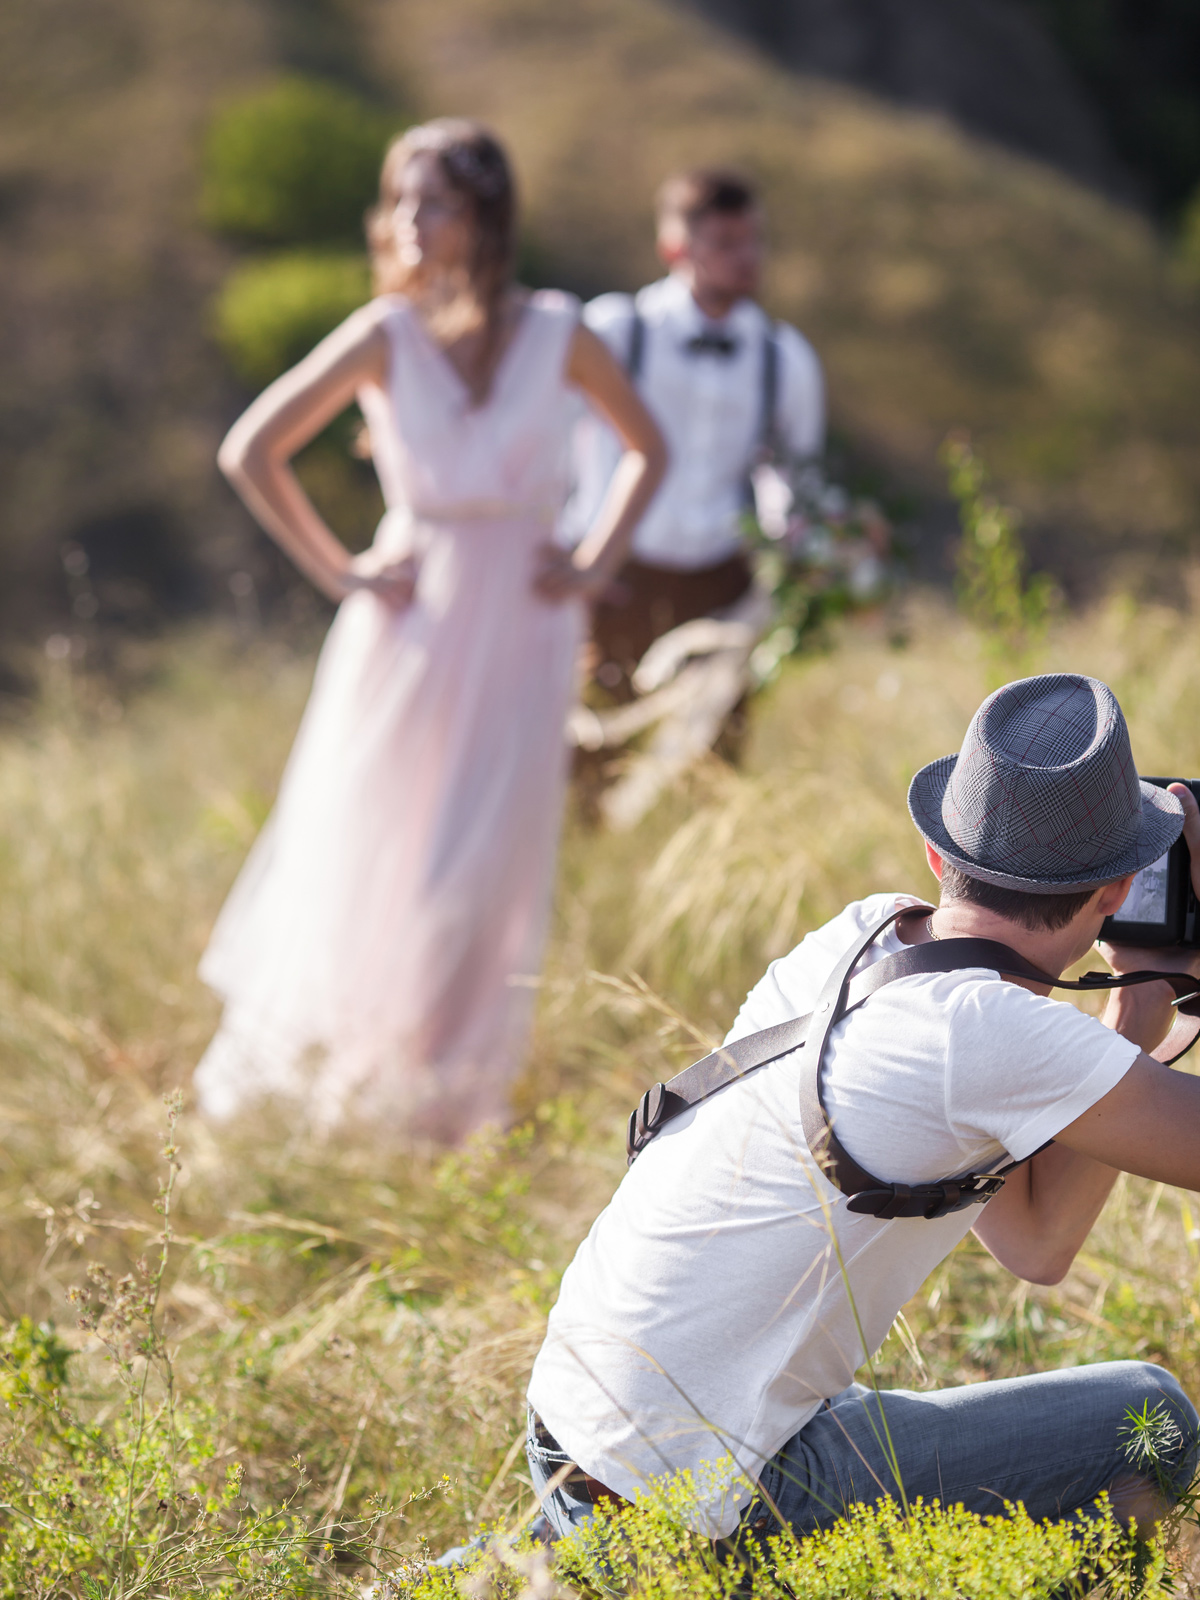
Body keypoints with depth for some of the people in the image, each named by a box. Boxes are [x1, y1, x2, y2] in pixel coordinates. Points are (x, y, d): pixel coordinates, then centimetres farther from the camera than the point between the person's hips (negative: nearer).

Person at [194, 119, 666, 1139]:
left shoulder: (557, 335, -2)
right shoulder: (386, 338, -6)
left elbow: (646, 450, 13)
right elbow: (252, 452, -4)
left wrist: (595, 566, 3)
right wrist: (338, 571, -4)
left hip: (518, 629, 1)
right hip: (410, 628, -1)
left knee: (487, 865, 1)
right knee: (365, 858, 5)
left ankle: (450, 1092, 17)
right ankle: (284, 1069, 23)